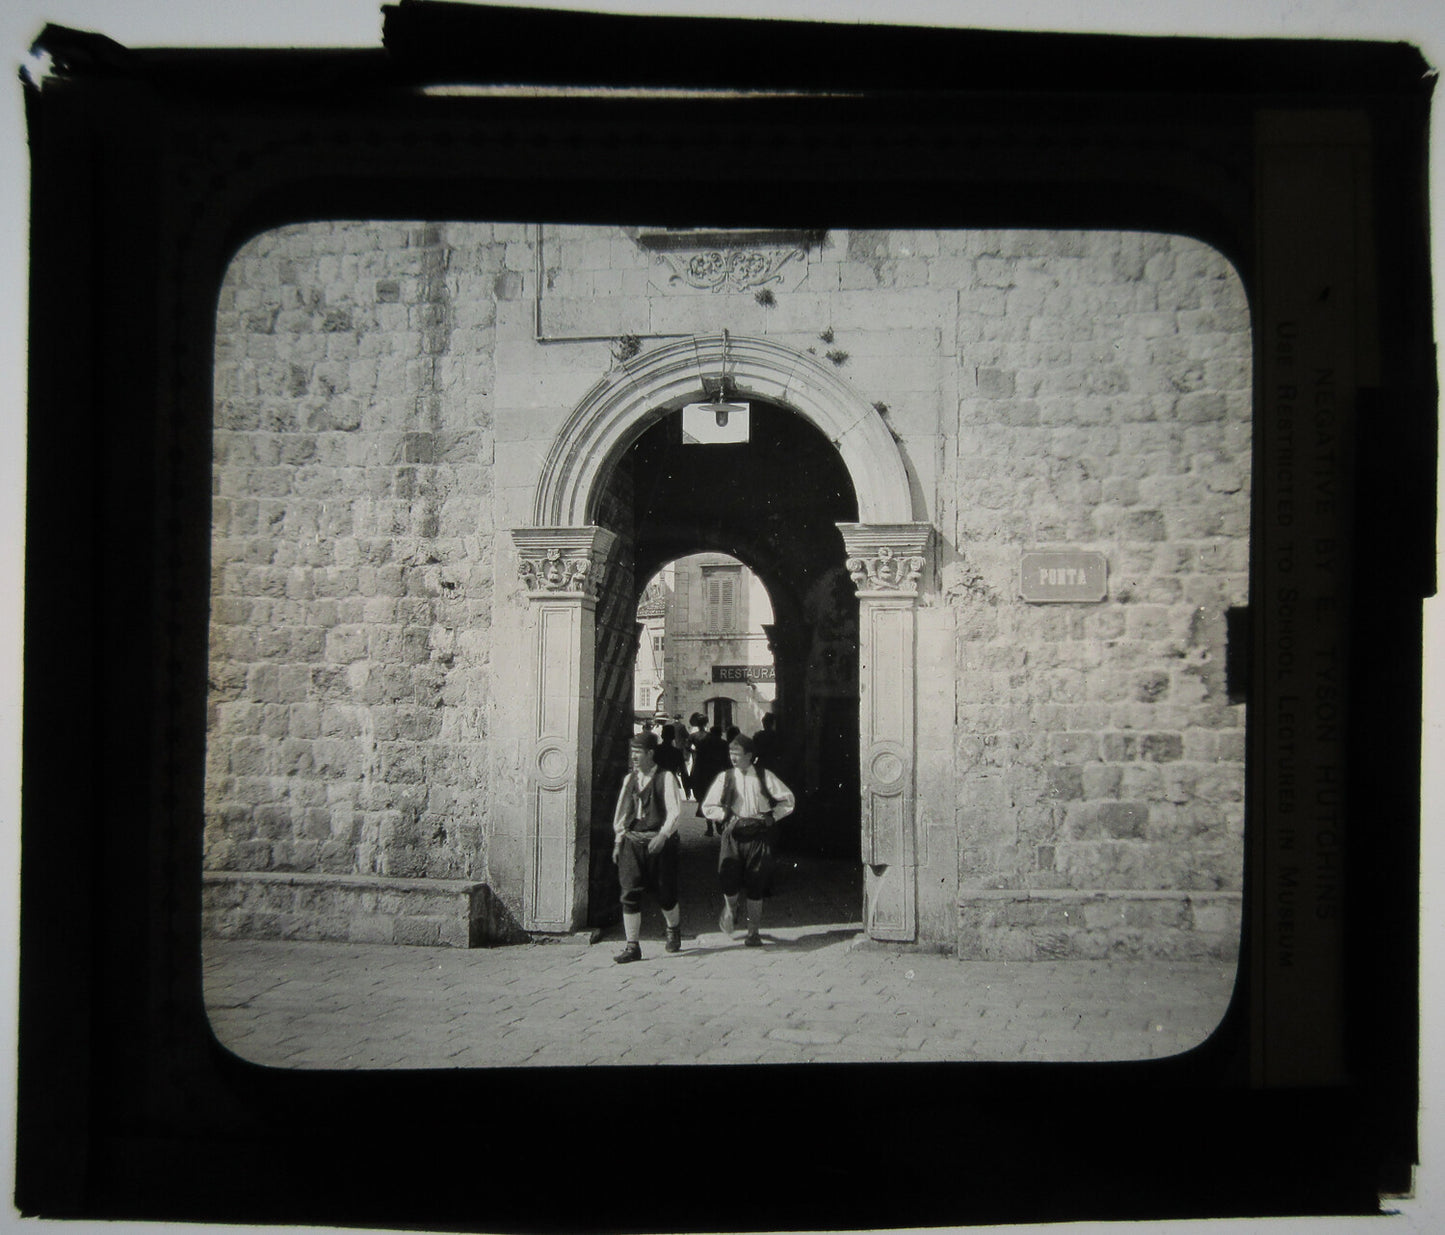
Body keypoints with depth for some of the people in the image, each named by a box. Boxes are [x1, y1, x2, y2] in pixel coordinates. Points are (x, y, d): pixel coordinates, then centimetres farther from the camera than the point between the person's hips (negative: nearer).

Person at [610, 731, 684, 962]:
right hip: (632, 840, 4)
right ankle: (632, 946, -2)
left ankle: (673, 930, 36)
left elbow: (674, 811, -11)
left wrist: (663, 836, -21)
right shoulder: (630, 779, 11)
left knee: (664, 892, 6)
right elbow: (622, 811, 14)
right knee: (630, 892, -5)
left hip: (660, 841, -4)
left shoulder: (666, 778, -5)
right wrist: (619, 840, 7)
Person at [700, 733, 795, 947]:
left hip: (759, 835, 0)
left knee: (756, 887, 0)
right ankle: (730, 908, 21)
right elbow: (708, 807, 11)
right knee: (729, 879, -14)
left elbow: (788, 800, 9)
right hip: (733, 834, 0)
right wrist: (726, 816, -4)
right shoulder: (725, 778, 5)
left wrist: (772, 817, -3)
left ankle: (753, 932, 14)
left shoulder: (764, 777, 3)